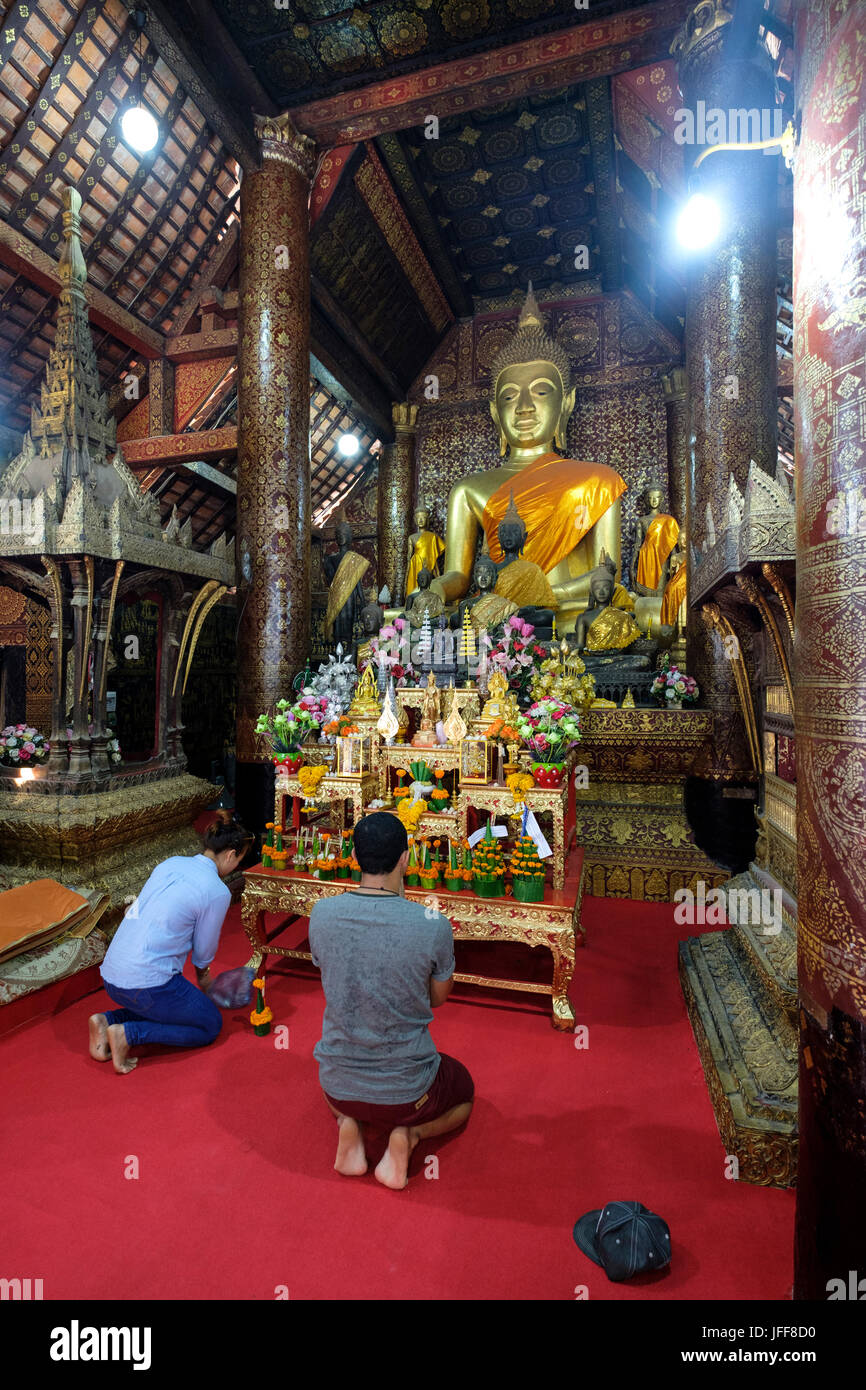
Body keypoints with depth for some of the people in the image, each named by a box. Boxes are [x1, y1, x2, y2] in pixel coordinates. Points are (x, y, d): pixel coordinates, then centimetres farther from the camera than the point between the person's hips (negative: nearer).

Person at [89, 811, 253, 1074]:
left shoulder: (171, 863, 7)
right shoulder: (217, 892, -14)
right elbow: (204, 950, -1)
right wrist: (203, 976, 24)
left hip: (110, 975, 8)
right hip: (147, 982, -8)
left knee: (162, 1007, 31)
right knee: (210, 1025, 12)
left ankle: (108, 1020, 11)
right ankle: (128, 1033, -4)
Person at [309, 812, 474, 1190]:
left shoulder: (321, 914, -16)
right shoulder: (432, 925, -25)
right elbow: (438, 997, -5)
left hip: (337, 1086, 3)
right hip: (407, 1090, -2)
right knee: (464, 1092, 33)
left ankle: (347, 1124, 11)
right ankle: (407, 1134, 5)